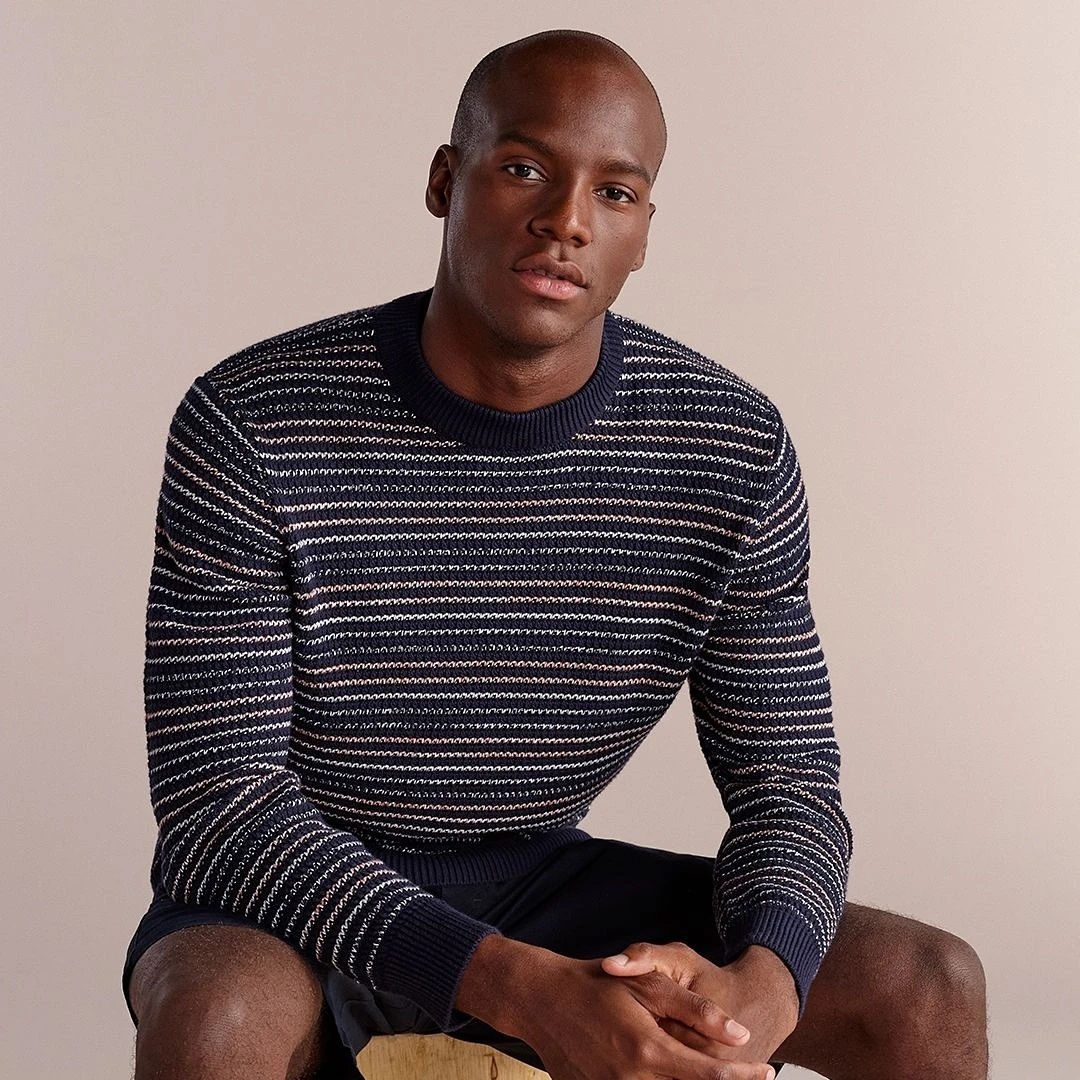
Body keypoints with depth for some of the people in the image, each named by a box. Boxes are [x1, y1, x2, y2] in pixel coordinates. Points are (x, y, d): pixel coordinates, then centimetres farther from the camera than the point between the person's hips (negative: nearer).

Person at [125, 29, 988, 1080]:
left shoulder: (736, 452, -8)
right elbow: (216, 798, -22)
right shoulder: (250, 428, -19)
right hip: (293, 911, -3)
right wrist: (527, 992, -35)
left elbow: (787, 781, -4)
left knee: (932, 990, -11)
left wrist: (754, 991, -29)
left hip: (542, 894, 4)